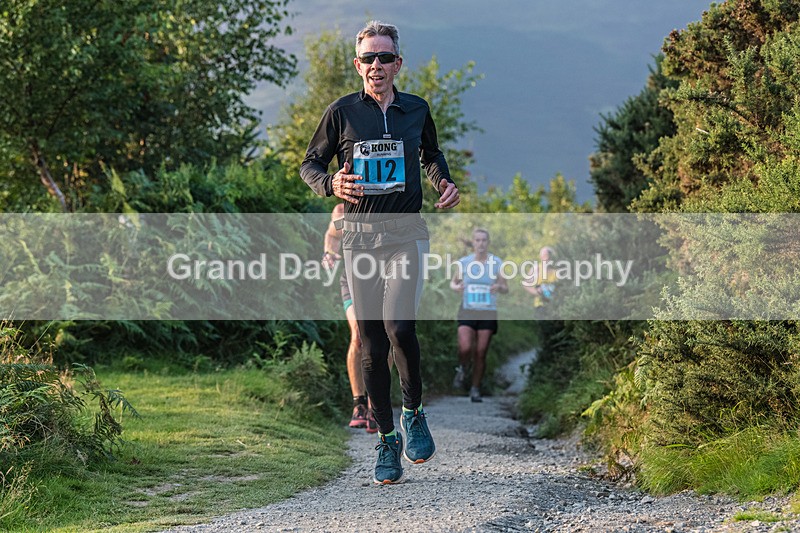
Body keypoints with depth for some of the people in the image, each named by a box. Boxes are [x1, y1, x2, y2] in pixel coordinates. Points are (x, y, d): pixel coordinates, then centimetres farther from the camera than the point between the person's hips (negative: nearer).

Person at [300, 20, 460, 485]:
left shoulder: (416, 110, 9)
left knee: (399, 326, -21)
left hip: (406, 233, 0)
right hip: (360, 235, 1)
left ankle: (414, 412, 3)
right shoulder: (342, 113, 3)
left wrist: (446, 184, 9)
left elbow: (432, 154, 28)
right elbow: (310, 164, 11)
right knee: (373, 343, 2)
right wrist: (330, 184, -10)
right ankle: (387, 439, 14)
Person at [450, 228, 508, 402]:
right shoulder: (464, 262, 1)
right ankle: (462, 369, 15)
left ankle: (475, 389, 12)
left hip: (488, 313, 0)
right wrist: (457, 287, -10)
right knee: (465, 348, -19)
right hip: (467, 311, 0)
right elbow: (453, 282, 14)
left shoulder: (496, 262, 0)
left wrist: (499, 287, -19)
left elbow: (506, 288, 5)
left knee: (481, 353, -1)